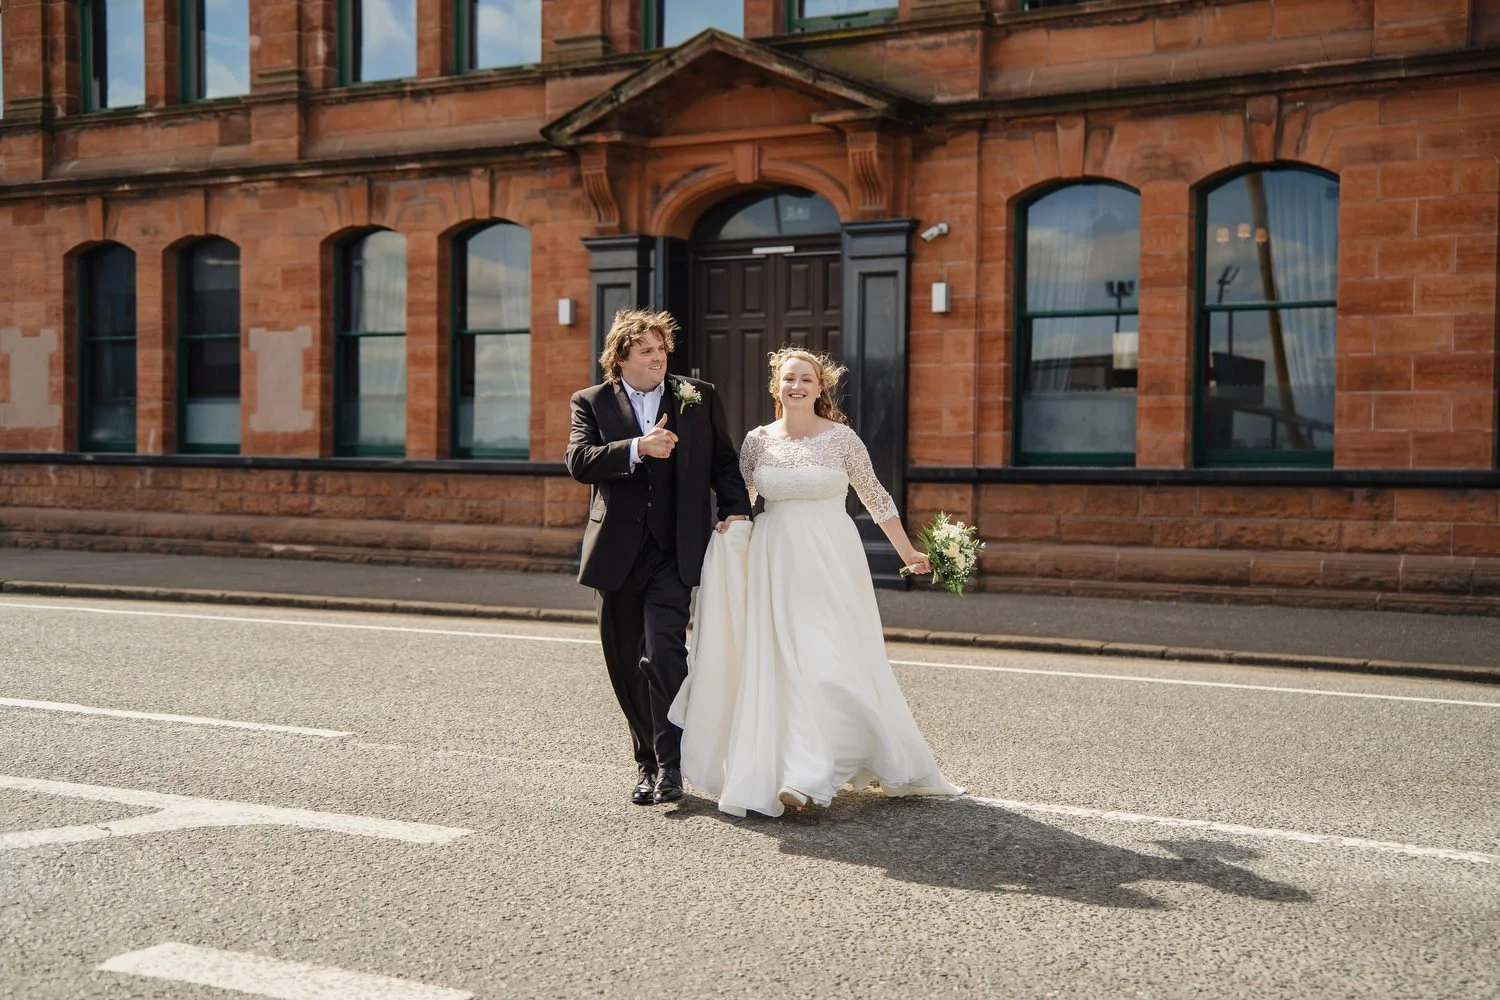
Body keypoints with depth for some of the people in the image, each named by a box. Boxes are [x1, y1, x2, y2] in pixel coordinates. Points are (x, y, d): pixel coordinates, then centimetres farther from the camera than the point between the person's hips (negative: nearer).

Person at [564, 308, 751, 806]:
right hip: (616, 555, 2)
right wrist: (637, 448, -22)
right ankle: (647, 761, 25)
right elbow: (578, 461, -10)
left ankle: (670, 765, -5)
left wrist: (735, 510, -3)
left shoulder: (699, 397, 9)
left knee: (663, 655, -16)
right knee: (626, 666, 9)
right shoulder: (591, 402, 6)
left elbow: (724, 461, 13)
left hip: (674, 554, -1)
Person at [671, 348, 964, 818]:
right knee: (779, 664, 4)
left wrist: (908, 553, 9)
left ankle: (810, 778, -13)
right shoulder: (757, 441, 6)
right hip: (774, 563, 3)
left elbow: (875, 497, 7)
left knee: (827, 660, -11)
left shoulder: (842, 438, -1)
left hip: (831, 563, -3)